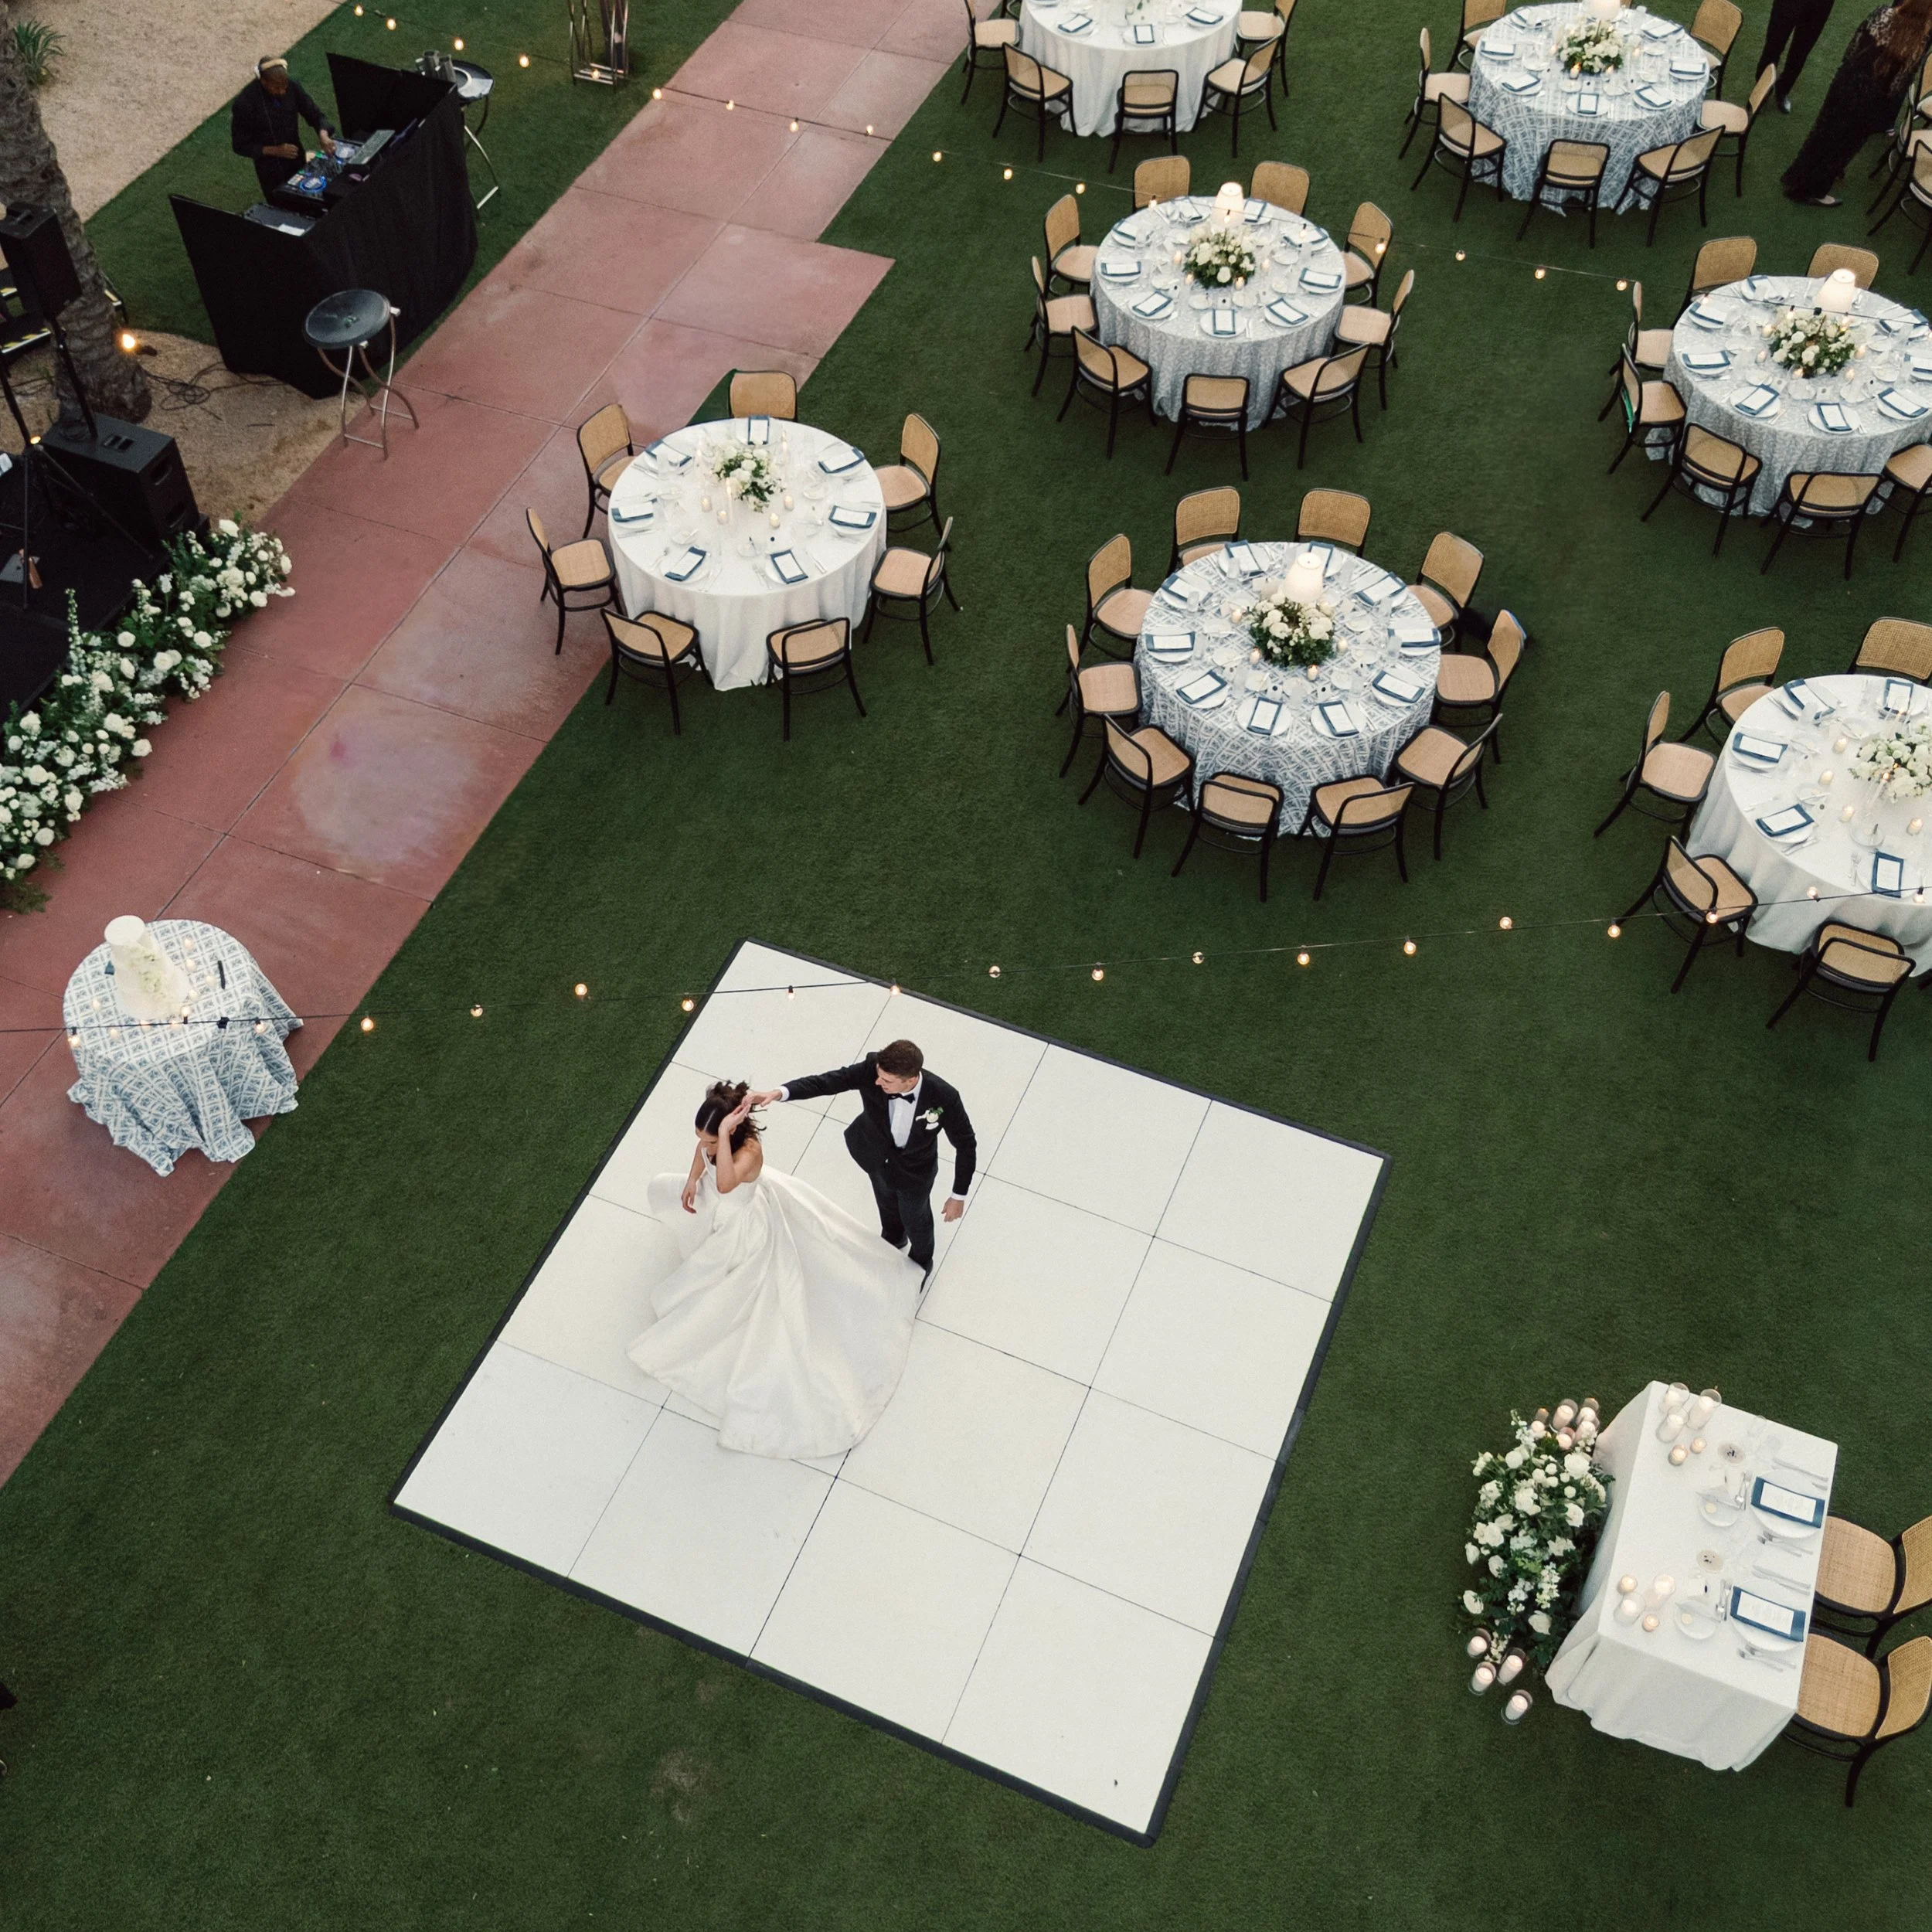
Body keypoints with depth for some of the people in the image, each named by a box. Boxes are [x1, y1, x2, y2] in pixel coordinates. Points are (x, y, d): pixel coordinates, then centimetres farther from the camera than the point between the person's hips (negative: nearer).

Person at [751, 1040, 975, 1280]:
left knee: (914, 1216, 26)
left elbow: (966, 1145, -25)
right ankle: (894, 1238, 69)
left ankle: (921, 1263, 61)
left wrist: (958, 1196, -17)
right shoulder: (872, 1069, -37)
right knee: (887, 1202, 34)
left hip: (914, 1170, -3)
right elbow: (827, 1081, -34)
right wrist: (779, 1093, -50)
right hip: (877, 1155, 3)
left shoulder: (944, 1097, -40)